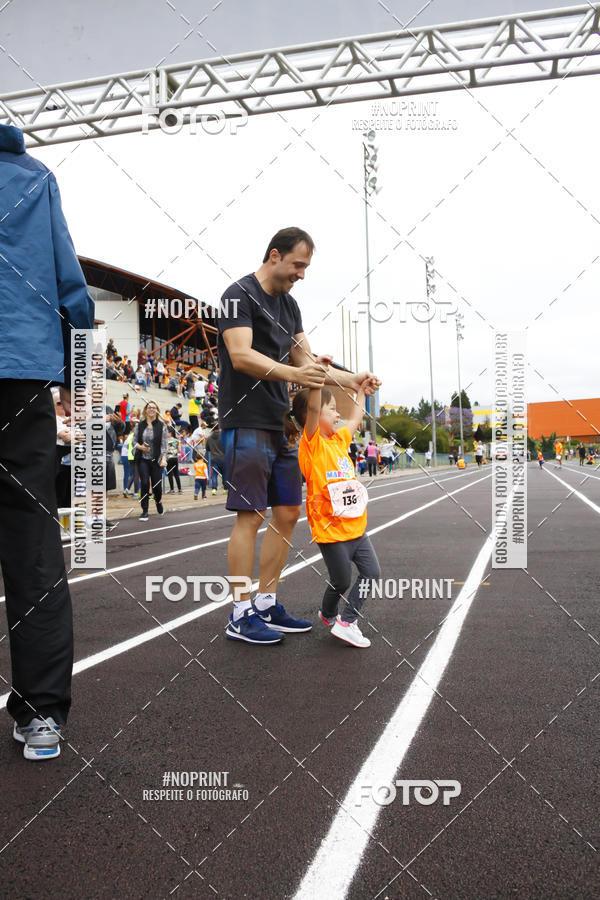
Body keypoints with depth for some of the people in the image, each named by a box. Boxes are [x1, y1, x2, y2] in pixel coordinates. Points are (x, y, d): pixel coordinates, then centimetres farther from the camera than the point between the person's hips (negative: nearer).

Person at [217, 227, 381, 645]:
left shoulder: (289, 304, 19)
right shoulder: (240, 294, -6)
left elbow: (305, 360, 18)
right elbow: (241, 355, -20)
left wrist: (348, 379, 3)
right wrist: (292, 374, -33)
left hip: (282, 424, 9)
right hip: (248, 423, -9)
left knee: (288, 512, 8)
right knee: (251, 515, -8)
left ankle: (267, 605, 19)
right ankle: (241, 615, 2)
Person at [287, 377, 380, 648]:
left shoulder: (339, 439, 11)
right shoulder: (311, 442, -12)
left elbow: (355, 417, 29)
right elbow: (312, 407, -29)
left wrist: (361, 388, 33)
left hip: (355, 525, 8)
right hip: (330, 529, -8)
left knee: (371, 571, 3)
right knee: (341, 581, 6)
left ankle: (346, 621, 14)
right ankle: (328, 614, 36)